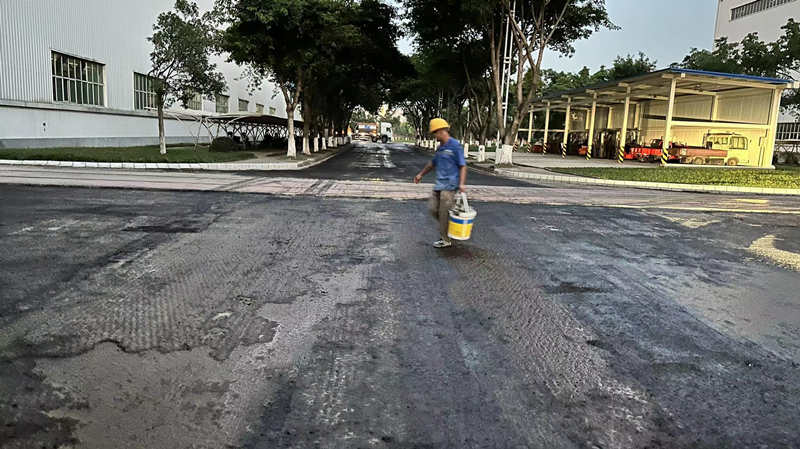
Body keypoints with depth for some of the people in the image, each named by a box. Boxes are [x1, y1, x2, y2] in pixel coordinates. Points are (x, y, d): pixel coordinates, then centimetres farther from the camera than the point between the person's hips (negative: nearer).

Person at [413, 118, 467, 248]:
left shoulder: (455, 146, -11)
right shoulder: (440, 147, 13)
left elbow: (463, 166, -13)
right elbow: (433, 163, 27)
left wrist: (461, 183, -23)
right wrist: (421, 174, 31)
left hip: (450, 185, -8)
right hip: (439, 184, 8)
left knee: (444, 213, -3)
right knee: (432, 208, 8)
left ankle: (446, 240, 10)